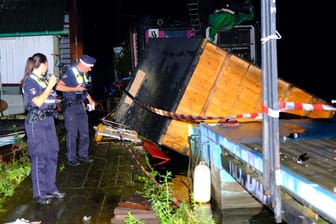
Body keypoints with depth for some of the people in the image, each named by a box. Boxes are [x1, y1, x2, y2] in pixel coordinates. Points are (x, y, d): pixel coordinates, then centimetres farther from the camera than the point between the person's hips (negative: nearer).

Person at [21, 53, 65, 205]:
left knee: (52, 154, 13)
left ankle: (50, 188, 25)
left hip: (48, 120, 8)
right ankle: (39, 194, 7)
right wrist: (50, 85, -14)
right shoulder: (30, 81, -10)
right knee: (39, 158, -3)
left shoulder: (43, 80, 11)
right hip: (36, 122, -8)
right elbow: (38, 102, -19)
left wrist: (53, 83, 11)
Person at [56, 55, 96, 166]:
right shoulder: (70, 72, -17)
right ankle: (71, 158, 10)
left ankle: (83, 155, 24)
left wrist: (90, 100, 16)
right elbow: (59, 87, -23)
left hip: (81, 106, 8)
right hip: (70, 107, -8)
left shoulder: (84, 73, 9)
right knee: (72, 133, -1)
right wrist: (75, 89, -23)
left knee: (84, 132, 11)